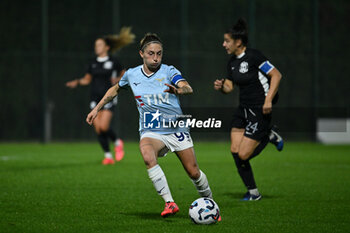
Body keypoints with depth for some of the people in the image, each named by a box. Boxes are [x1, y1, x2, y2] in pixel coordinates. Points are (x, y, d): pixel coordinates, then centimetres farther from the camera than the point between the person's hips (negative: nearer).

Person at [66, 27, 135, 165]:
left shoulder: (113, 62, -2)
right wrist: (77, 82, 1)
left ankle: (117, 142, 13)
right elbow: (87, 79, 18)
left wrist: (118, 80, -11)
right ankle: (108, 156, 9)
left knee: (104, 126, -17)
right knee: (98, 128, -2)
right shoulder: (93, 63, 10)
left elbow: (124, 74, 8)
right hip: (95, 98, 5)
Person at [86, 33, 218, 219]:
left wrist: (177, 90, -48)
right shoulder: (132, 74, 2)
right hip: (150, 132, 1)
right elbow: (115, 89, 23)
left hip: (176, 129, -1)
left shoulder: (169, 71, -7)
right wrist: (97, 109, 20)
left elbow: (188, 89, -26)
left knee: (194, 173, 0)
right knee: (148, 157, -33)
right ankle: (169, 203, -30)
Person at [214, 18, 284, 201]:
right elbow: (229, 86, 17)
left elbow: (276, 75, -15)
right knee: (235, 151, -1)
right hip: (243, 109, 8)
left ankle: (269, 136, 16)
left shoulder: (254, 57, -15)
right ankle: (253, 192, 12)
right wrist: (221, 86, -6)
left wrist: (268, 100, -21)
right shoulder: (232, 62, 9)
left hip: (260, 111, -8)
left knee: (243, 155, -10)